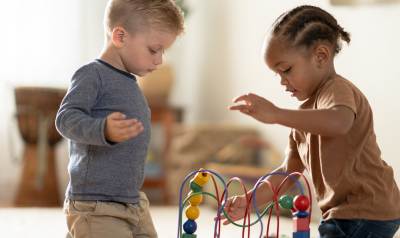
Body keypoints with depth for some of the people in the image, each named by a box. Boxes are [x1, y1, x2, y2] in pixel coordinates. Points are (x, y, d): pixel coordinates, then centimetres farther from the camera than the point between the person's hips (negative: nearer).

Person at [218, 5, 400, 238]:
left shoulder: (339, 90, -14)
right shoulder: (308, 111, 17)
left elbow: (339, 123, -40)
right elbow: (289, 172, 17)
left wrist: (276, 115, -41)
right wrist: (250, 201, 5)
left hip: (367, 215, -10)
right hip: (341, 215, 10)